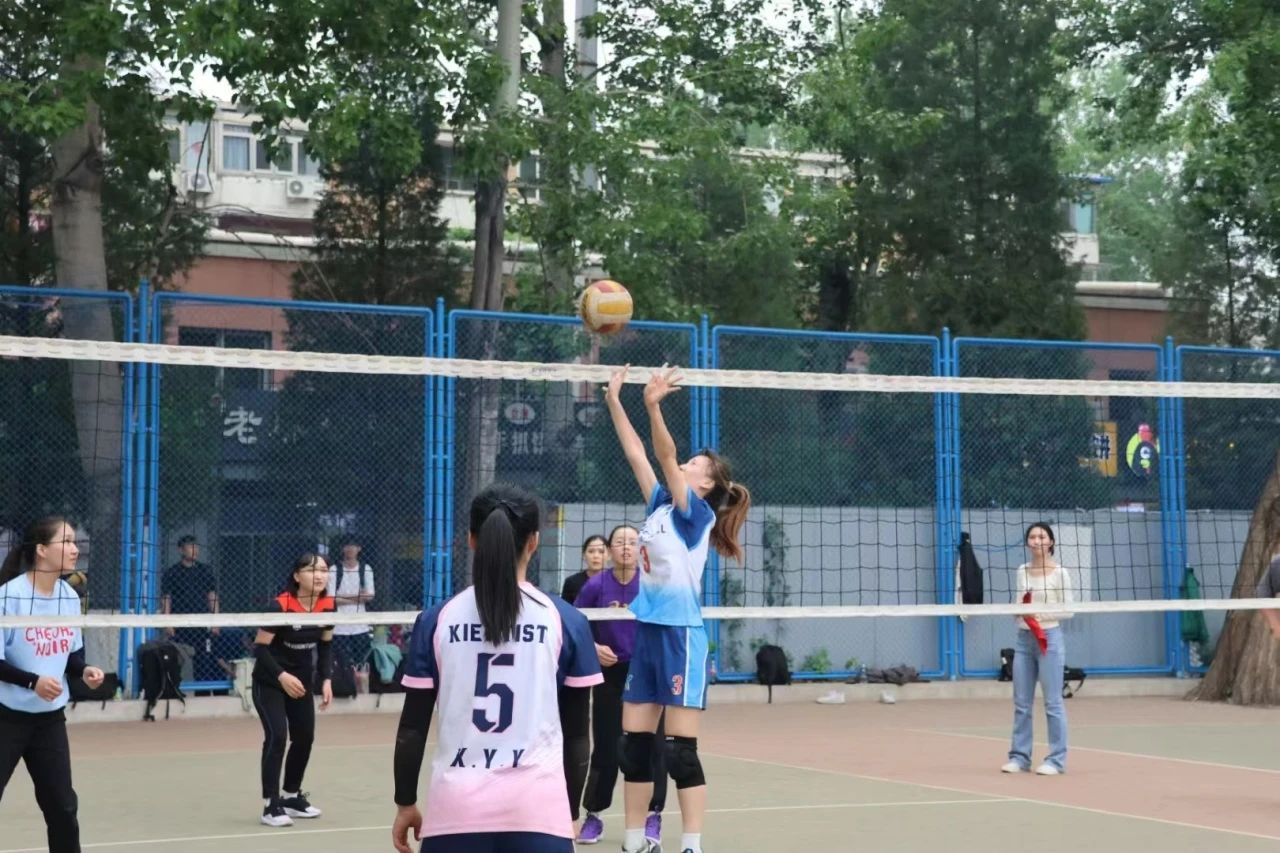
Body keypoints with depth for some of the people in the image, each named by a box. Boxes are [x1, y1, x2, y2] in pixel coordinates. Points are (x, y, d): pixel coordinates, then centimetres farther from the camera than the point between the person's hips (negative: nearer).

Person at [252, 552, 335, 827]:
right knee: (277, 736, -16)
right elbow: (259, 647, -22)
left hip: (301, 680, 6)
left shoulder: (327, 606, -9)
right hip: (269, 681, -6)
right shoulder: (280, 606, -26)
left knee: (305, 737, 8)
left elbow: (326, 644, 6)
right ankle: (271, 805, -9)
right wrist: (281, 675, -33)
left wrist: (326, 680, -3)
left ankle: (292, 797, 26)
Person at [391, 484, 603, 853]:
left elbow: (412, 728, 5)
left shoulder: (436, 620, 3)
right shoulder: (565, 620, 2)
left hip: (455, 808, 1)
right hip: (537, 807, -1)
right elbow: (577, 732, 5)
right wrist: (571, 811, 15)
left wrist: (405, 804, 17)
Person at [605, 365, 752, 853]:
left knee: (680, 751, -5)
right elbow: (636, 454, 13)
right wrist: (614, 401, 10)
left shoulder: (696, 514, -7)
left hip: (680, 633, -8)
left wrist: (654, 406, -29)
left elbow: (665, 456, -20)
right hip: (647, 630, 8)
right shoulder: (659, 506, 11)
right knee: (633, 745, 9)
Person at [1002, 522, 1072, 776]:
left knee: (1053, 702, -2)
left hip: (1049, 639, -5)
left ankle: (1057, 760, 3)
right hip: (1024, 639, 5)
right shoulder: (1022, 571, 10)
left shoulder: (1059, 573, -5)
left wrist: (1041, 613, -18)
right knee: (1021, 702, 7)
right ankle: (1019, 756, 13)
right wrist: (1018, 612, -2)